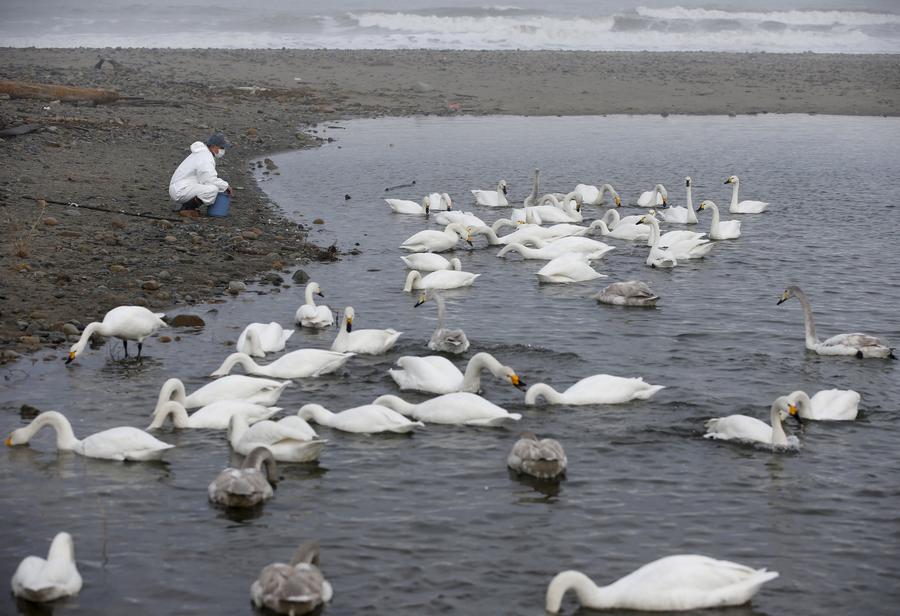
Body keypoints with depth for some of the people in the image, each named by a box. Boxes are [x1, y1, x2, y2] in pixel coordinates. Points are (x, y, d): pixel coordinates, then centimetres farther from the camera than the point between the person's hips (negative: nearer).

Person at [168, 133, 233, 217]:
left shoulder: (203, 153, 15)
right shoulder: (204, 158, -18)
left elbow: (209, 177, 25)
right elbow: (211, 180, -23)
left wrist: (225, 185, 13)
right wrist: (226, 186, -7)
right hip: (181, 191, -11)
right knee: (213, 189, -26)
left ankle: (188, 206, 9)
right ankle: (186, 209, -13)